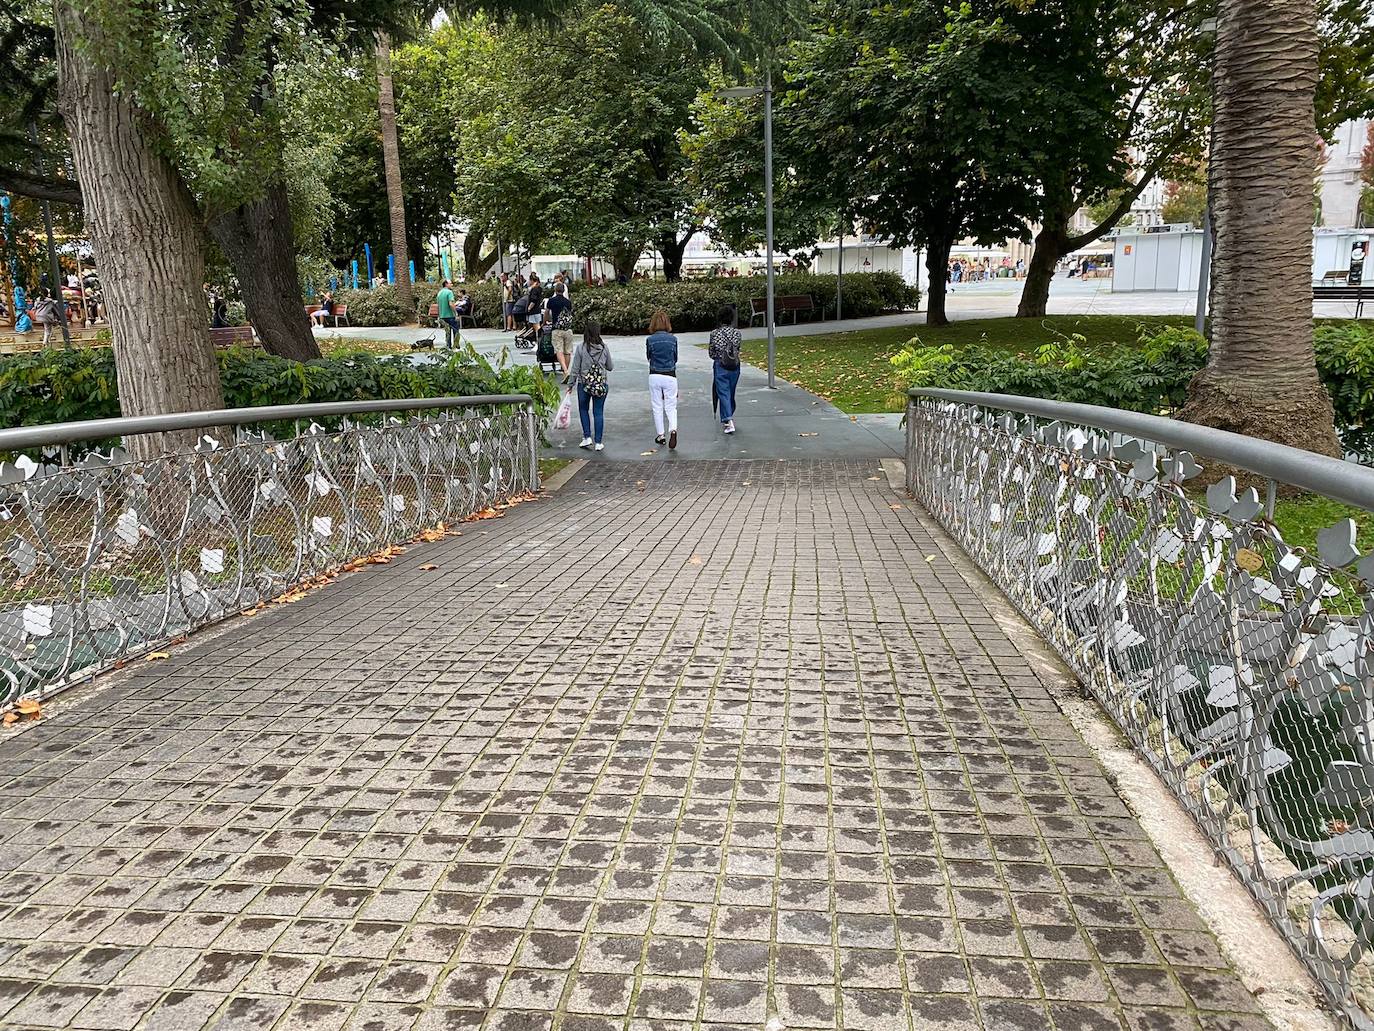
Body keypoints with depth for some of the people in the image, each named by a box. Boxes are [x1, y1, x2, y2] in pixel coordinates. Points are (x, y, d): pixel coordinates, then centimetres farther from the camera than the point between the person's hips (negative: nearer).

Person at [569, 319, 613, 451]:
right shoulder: (604, 348, -4)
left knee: (583, 410, 19)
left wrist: (571, 384, 4)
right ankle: (598, 442, 7)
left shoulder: (581, 348, -9)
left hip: (584, 384, -1)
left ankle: (587, 437, 12)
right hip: (602, 384, 1)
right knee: (598, 412, 7)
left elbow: (575, 369, -6)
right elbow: (610, 367, 7)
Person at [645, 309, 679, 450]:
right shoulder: (673, 339, -4)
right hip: (670, 376, 0)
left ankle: (661, 436, 17)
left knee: (657, 407, 12)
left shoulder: (650, 340, -7)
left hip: (654, 376, 0)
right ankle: (673, 430, -18)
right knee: (671, 407, 7)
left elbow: (648, 357, 8)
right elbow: (675, 358, 8)